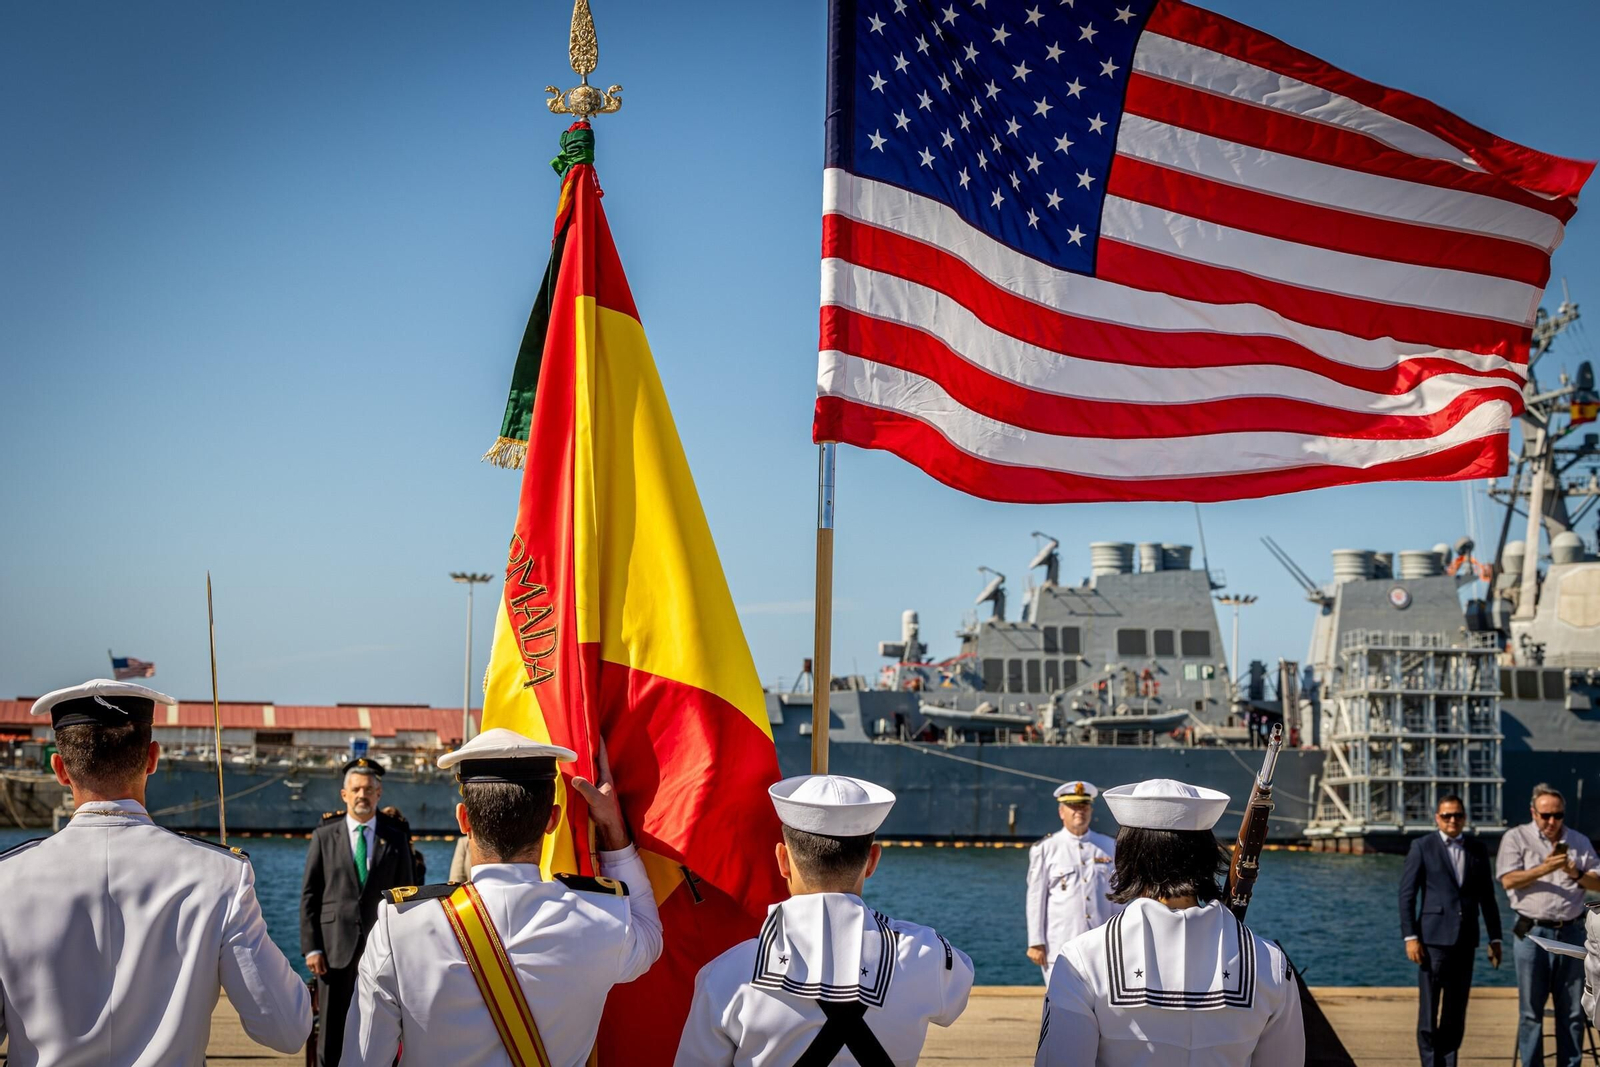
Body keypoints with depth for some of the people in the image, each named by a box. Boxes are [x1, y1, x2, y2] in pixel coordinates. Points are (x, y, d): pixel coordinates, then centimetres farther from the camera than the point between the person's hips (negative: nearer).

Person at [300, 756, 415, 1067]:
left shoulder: (396, 839, 6)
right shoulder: (324, 836, 5)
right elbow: (309, 896, 4)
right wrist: (311, 948, -4)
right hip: (335, 948, 0)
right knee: (332, 1030, 3)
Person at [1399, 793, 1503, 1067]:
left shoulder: (1477, 850, 12)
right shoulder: (1422, 847, 0)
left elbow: (1487, 897, 14)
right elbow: (1407, 894, -3)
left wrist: (1494, 938, 9)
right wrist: (1410, 937, -10)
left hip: (1465, 939, 4)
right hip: (1433, 937, -4)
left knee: (1456, 1010, 8)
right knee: (1429, 1008, -4)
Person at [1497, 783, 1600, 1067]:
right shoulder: (1516, 838, 3)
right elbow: (1508, 879, -9)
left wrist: (1576, 874, -9)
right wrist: (1544, 869, -18)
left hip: (1571, 932, 3)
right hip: (1533, 933, -3)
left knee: (1572, 1010, 5)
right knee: (1531, 1010, 1)